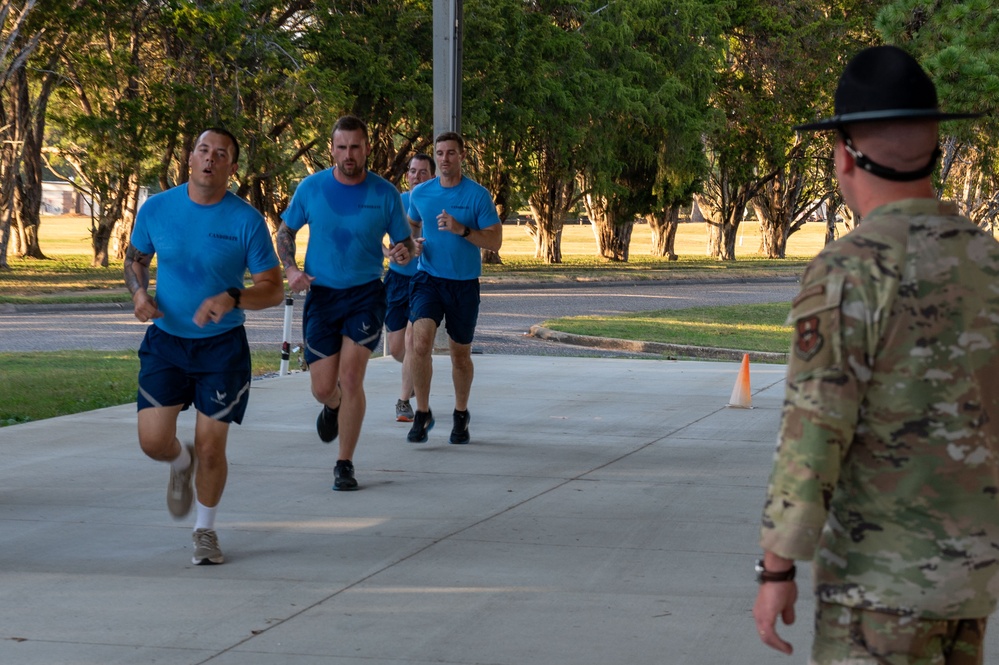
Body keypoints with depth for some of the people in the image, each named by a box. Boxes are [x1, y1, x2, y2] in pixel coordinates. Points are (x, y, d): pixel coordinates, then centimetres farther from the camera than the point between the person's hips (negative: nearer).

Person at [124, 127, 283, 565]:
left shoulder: (247, 221, -10)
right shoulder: (156, 209, -3)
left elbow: (273, 289, -8)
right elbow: (136, 258, 14)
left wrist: (231, 299, -26)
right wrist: (139, 292, -7)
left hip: (222, 346, -2)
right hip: (165, 340, 2)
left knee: (210, 447, -2)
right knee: (153, 440, -7)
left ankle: (205, 530, 22)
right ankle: (182, 464, 31)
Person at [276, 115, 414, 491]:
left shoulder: (384, 193, -4)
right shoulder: (311, 188, -2)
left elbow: (405, 241, 3)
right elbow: (286, 231, 10)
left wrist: (404, 252, -21)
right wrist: (290, 269, -8)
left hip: (365, 294, -1)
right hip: (321, 294, 1)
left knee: (351, 378, -14)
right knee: (323, 388, 2)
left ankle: (345, 465, -2)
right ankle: (334, 407, 42)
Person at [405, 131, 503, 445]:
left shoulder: (478, 195, -6)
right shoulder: (420, 193, 4)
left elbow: (495, 241, -9)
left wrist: (461, 230, -22)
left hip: (464, 283, -1)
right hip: (428, 278, 1)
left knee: (460, 355, 11)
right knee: (420, 342, -20)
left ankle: (461, 415, 33)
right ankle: (422, 413, -7)